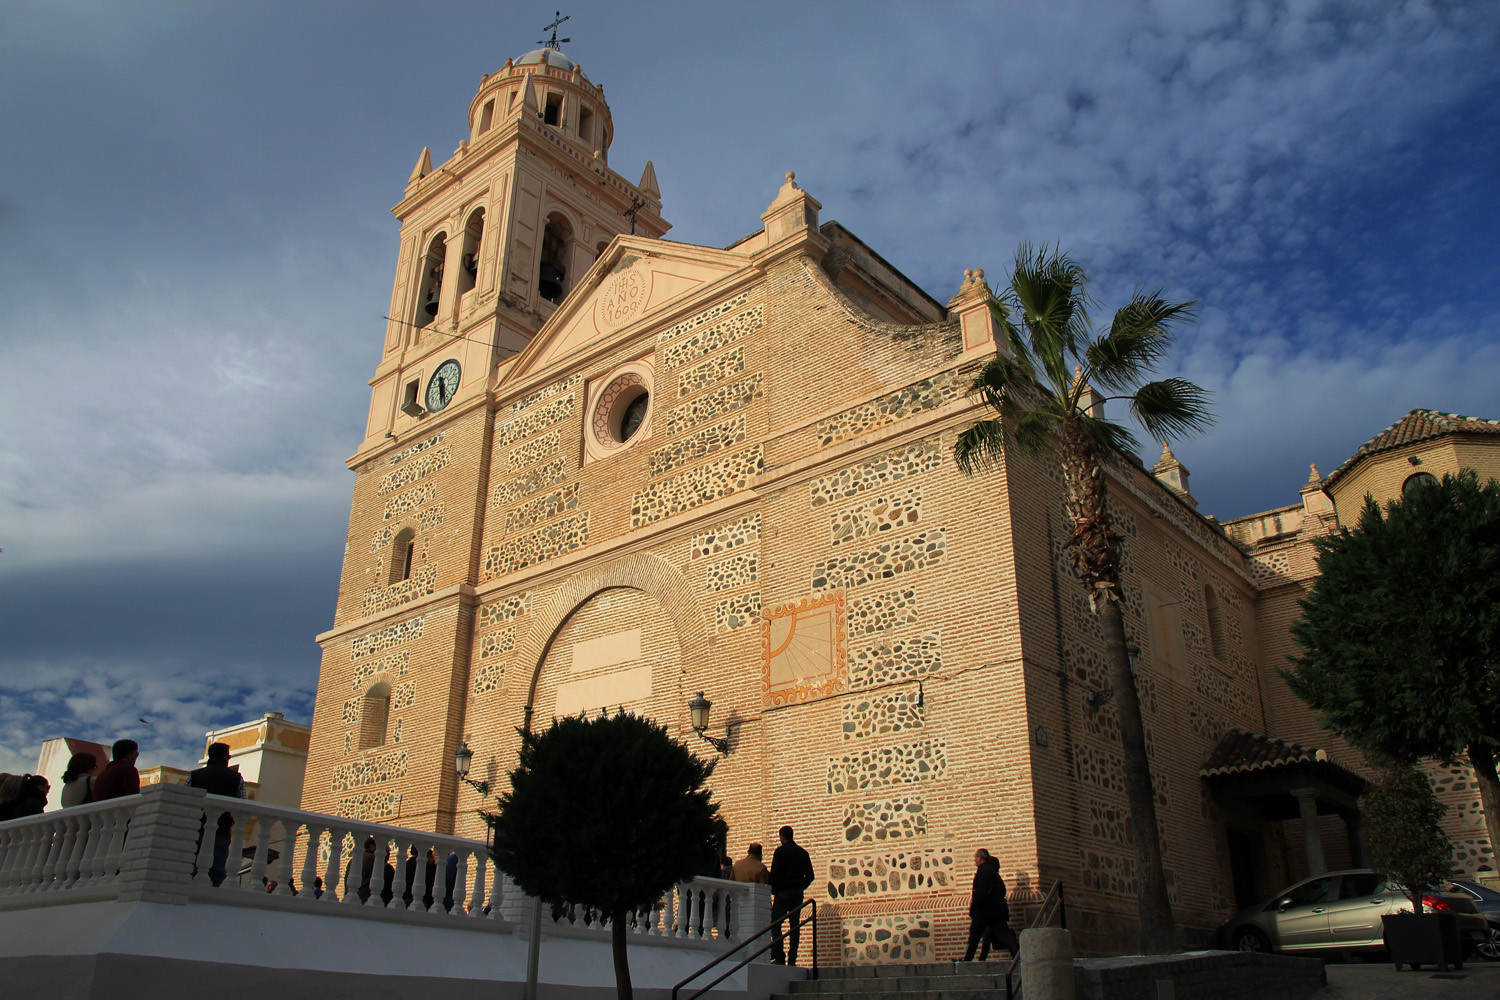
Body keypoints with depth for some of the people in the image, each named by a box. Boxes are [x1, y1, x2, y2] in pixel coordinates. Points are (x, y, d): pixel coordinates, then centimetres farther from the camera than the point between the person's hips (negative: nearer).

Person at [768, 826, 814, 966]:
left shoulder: (781, 851, -6)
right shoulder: (803, 853, 10)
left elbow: (774, 873, -11)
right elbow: (810, 875, 12)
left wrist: (774, 891, 0)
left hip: (783, 892, -5)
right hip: (798, 894, 5)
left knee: (775, 924, 0)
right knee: (795, 926, 5)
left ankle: (779, 958, -9)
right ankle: (792, 959, 2)